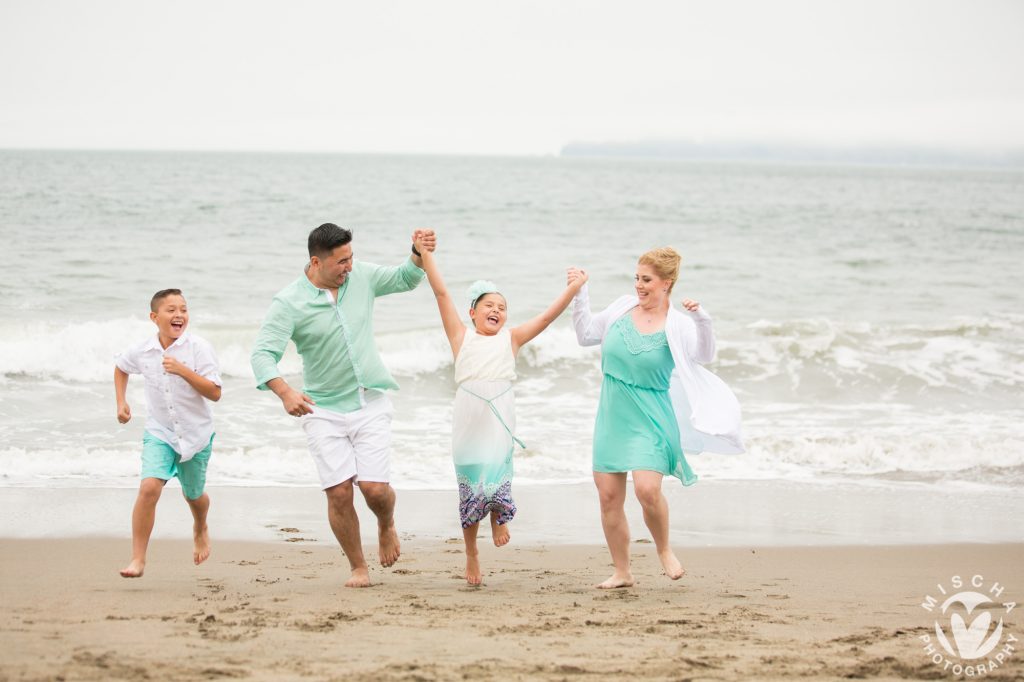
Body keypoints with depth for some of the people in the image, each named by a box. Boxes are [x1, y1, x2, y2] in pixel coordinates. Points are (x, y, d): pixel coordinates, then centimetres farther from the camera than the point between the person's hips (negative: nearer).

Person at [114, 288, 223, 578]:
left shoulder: (198, 348, -15)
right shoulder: (142, 351, -6)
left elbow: (215, 393, -19)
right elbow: (120, 367, 19)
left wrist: (183, 371, -29)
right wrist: (121, 402, 8)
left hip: (195, 434, -1)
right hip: (159, 433, 1)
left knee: (193, 495, 19)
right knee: (149, 488, -21)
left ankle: (200, 530, 55)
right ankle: (138, 559, -15)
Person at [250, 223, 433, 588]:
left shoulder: (361, 276, 0)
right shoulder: (289, 303, -13)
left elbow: (405, 278, 17)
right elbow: (262, 354, -20)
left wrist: (420, 254, -4)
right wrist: (284, 391, -37)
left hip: (370, 404, 2)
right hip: (323, 410, -2)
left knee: (375, 487, -9)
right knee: (339, 492, -8)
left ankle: (387, 525, 27)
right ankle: (358, 568, 11)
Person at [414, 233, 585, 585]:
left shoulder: (511, 339, 15)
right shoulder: (461, 336, 12)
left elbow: (547, 316, 12)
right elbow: (441, 293, 7)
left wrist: (573, 289, 5)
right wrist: (425, 254, 3)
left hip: (500, 415, 0)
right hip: (468, 416, 0)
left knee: (498, 472, -15)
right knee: (470, 482, 3)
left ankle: (499, 517, 19)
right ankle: (471, 553, 19)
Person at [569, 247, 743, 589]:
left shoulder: (677, 325, -8)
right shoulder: (622, 309, 5)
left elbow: (705, 356, -20)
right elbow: (586, 334, 16)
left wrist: (702, 320, -34)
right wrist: (579, 294, 8)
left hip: (651, 421, -5)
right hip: (613, 416, 5)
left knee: (647, 489, -22)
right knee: (608, 496, 4)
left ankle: (664, 549, 5)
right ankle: (622, 572, 17)